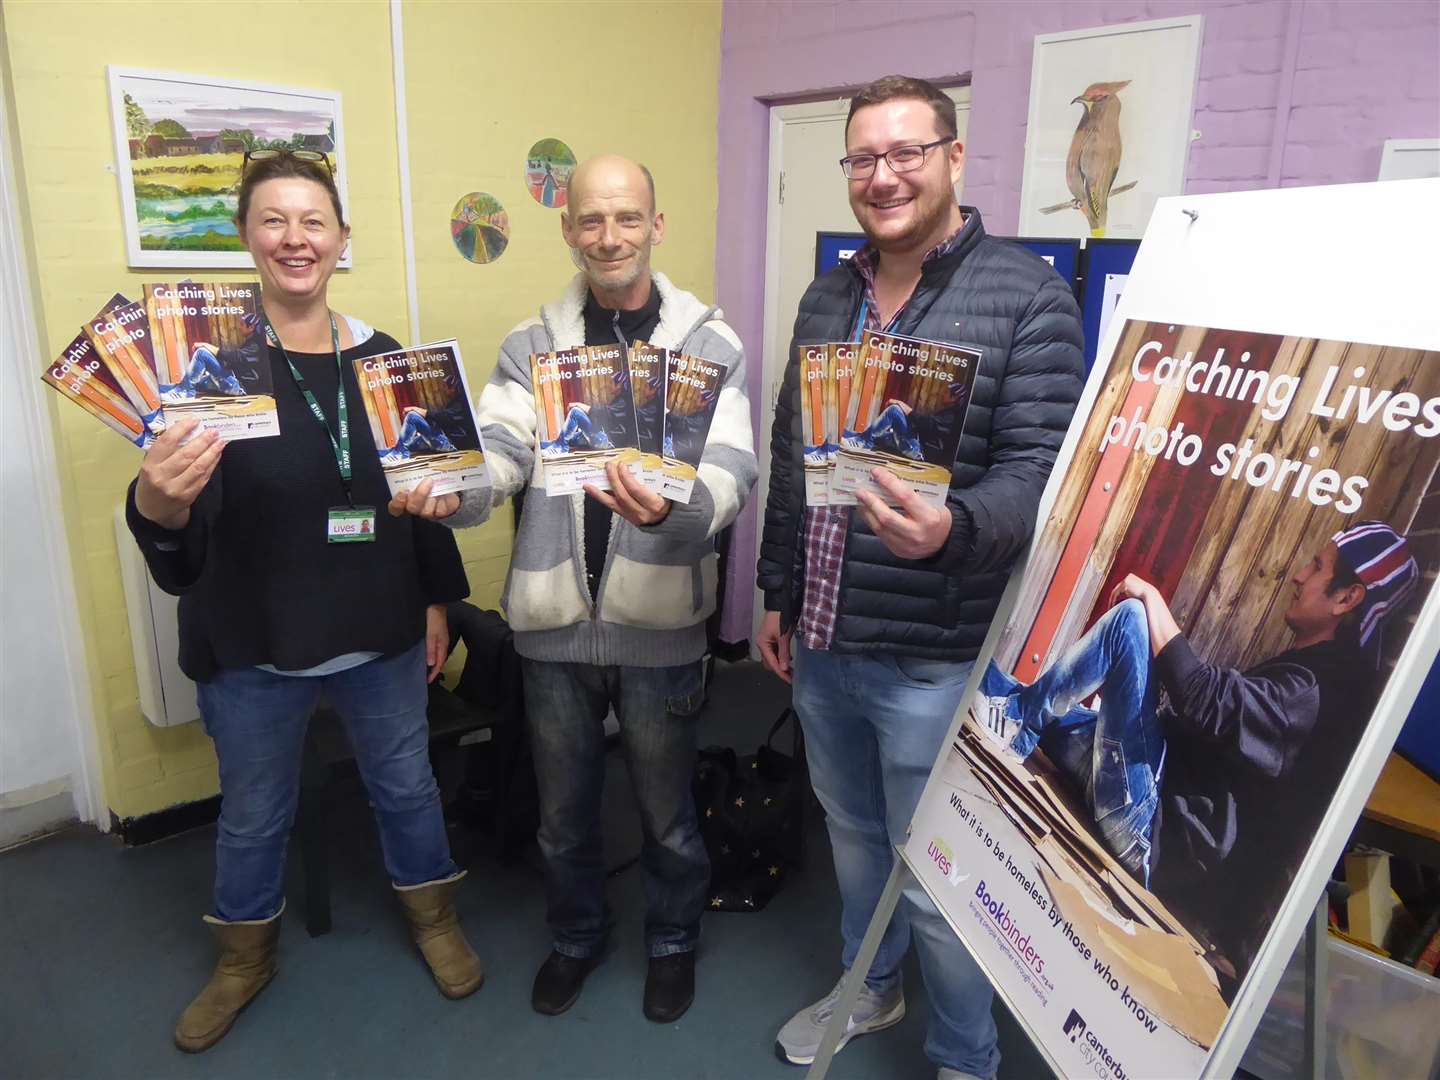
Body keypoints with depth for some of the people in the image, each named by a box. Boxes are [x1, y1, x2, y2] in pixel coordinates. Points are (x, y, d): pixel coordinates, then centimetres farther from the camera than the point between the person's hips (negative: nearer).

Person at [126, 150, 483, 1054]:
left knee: (407, 785, 19)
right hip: (253, 647, -1)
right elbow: (190, 519, -18)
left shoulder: (384, 357, -1)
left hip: (383, 635, 2)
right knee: (254, 815, 19)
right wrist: (159, 508, -41)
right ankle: (245, 959, 46)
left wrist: (438, 599, 6)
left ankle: (436, 920, 45)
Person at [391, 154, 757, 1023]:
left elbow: (732, 468, -16)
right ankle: (577, 934, 47)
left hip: (659, 621, -2)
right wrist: (450, 491, -31)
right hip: (555, 618, 3)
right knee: (564, 809, 20)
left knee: (667, 809, 17)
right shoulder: (533, 345, 4)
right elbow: (501, 448, -8)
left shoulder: (710, 343, -4)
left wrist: (673, 509, -39)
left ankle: (674, 940, 44)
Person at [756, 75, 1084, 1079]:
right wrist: (780, 593, 15)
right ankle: (871, 984, 51)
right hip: (820, 642, 6)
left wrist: (951, 529, -37)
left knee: (935, 878, 10)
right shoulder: (827, 297, 8)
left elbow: (1037, 470, -16)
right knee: (853, 834, 24)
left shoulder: (1027, 294, -10)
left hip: (932, 656, -5)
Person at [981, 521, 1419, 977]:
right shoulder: (1311, 669, 18)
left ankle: (1018, 715, -6)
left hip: (1158, 840, -10)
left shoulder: (1322, 689, -14)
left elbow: (1206, 701, -29)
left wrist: (1152, 599, -17)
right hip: (1168, 819, 10)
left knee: (1132, 617, -16)